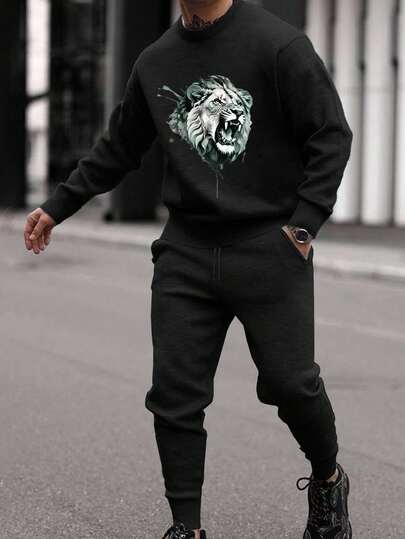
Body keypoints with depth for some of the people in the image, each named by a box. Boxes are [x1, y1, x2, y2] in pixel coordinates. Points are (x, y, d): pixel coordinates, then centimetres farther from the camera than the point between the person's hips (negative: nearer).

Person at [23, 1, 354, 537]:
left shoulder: (279, 44, -7)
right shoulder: (156, 61, 10)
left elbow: (331, 135, -6)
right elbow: (118, 147, 22)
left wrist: (303, 223, -11)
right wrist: (57, 206, 20)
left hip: (269, 249, -4)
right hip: (186, 252, 5)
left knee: (291, 383, -1)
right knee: (174, 394, 1)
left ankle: (328, 483, 28)